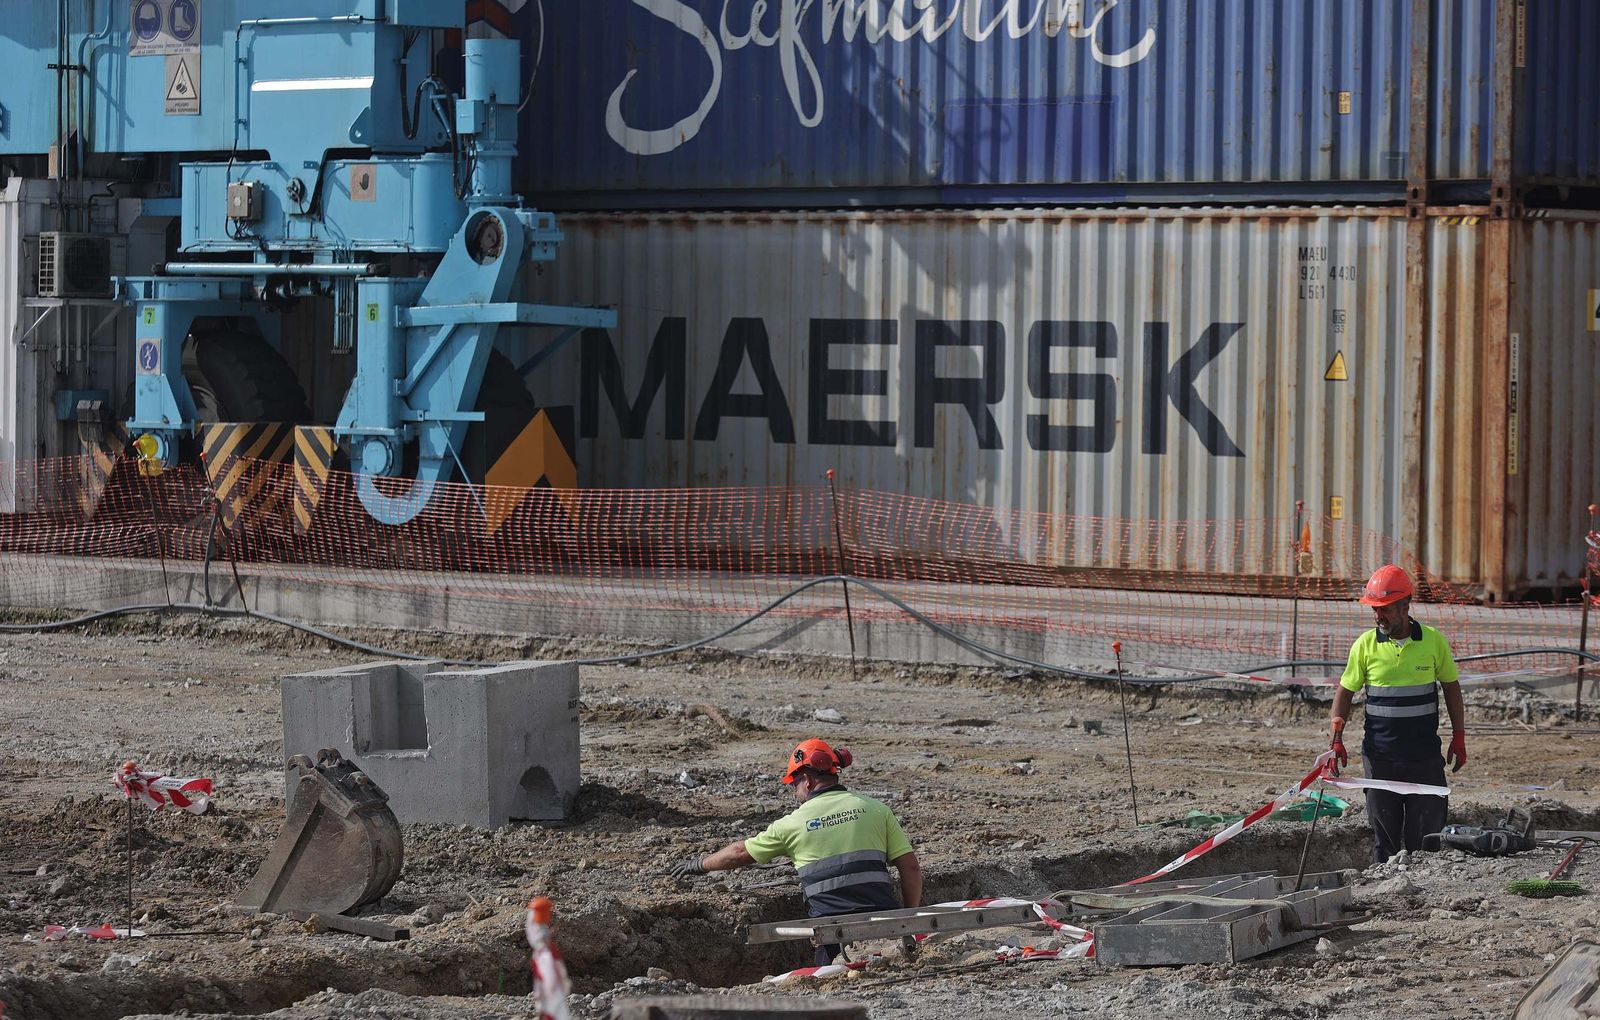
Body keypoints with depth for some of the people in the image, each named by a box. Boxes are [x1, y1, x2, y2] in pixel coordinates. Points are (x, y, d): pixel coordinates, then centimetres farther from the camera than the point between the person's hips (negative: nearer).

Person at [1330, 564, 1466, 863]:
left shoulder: (1433, 640, -1)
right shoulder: (1365, 645, -1)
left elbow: (1451, 688, 9)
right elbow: (1345, 692, 6)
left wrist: (1459, 737, 5)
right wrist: (1336, 739, -5)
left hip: (1425, 756, 0)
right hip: (1380, 757, 0)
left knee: (1426, 833, 0)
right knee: (1384, 837, 6)